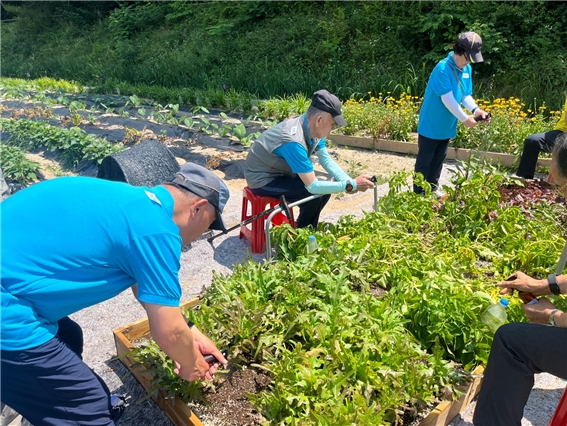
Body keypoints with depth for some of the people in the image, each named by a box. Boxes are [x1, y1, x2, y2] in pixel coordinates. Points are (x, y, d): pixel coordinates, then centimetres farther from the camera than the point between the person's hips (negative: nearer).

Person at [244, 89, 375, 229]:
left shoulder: (313, 128, -9)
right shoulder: (294, 140, -35)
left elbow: (326, 160, 1)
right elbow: (313, 186, -34)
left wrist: (349, 181, -15)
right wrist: (351, 185, -28)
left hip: (282, 172, 9)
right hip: (263, 179, -9)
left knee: (324, 188, -1)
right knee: (314, 194, -22)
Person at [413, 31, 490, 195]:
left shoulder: (467, 69, 4)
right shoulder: (443, 69, -22)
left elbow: (466, 95, 8)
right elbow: (448, 99, -24)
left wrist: (475, 110, -12)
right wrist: (465, 119, -19)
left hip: (446, 126, 8)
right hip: (430, 125, -8)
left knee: (438, 161, 16)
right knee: (424, 162, 1)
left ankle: (432, 192, 29)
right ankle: (419, 195, 10)